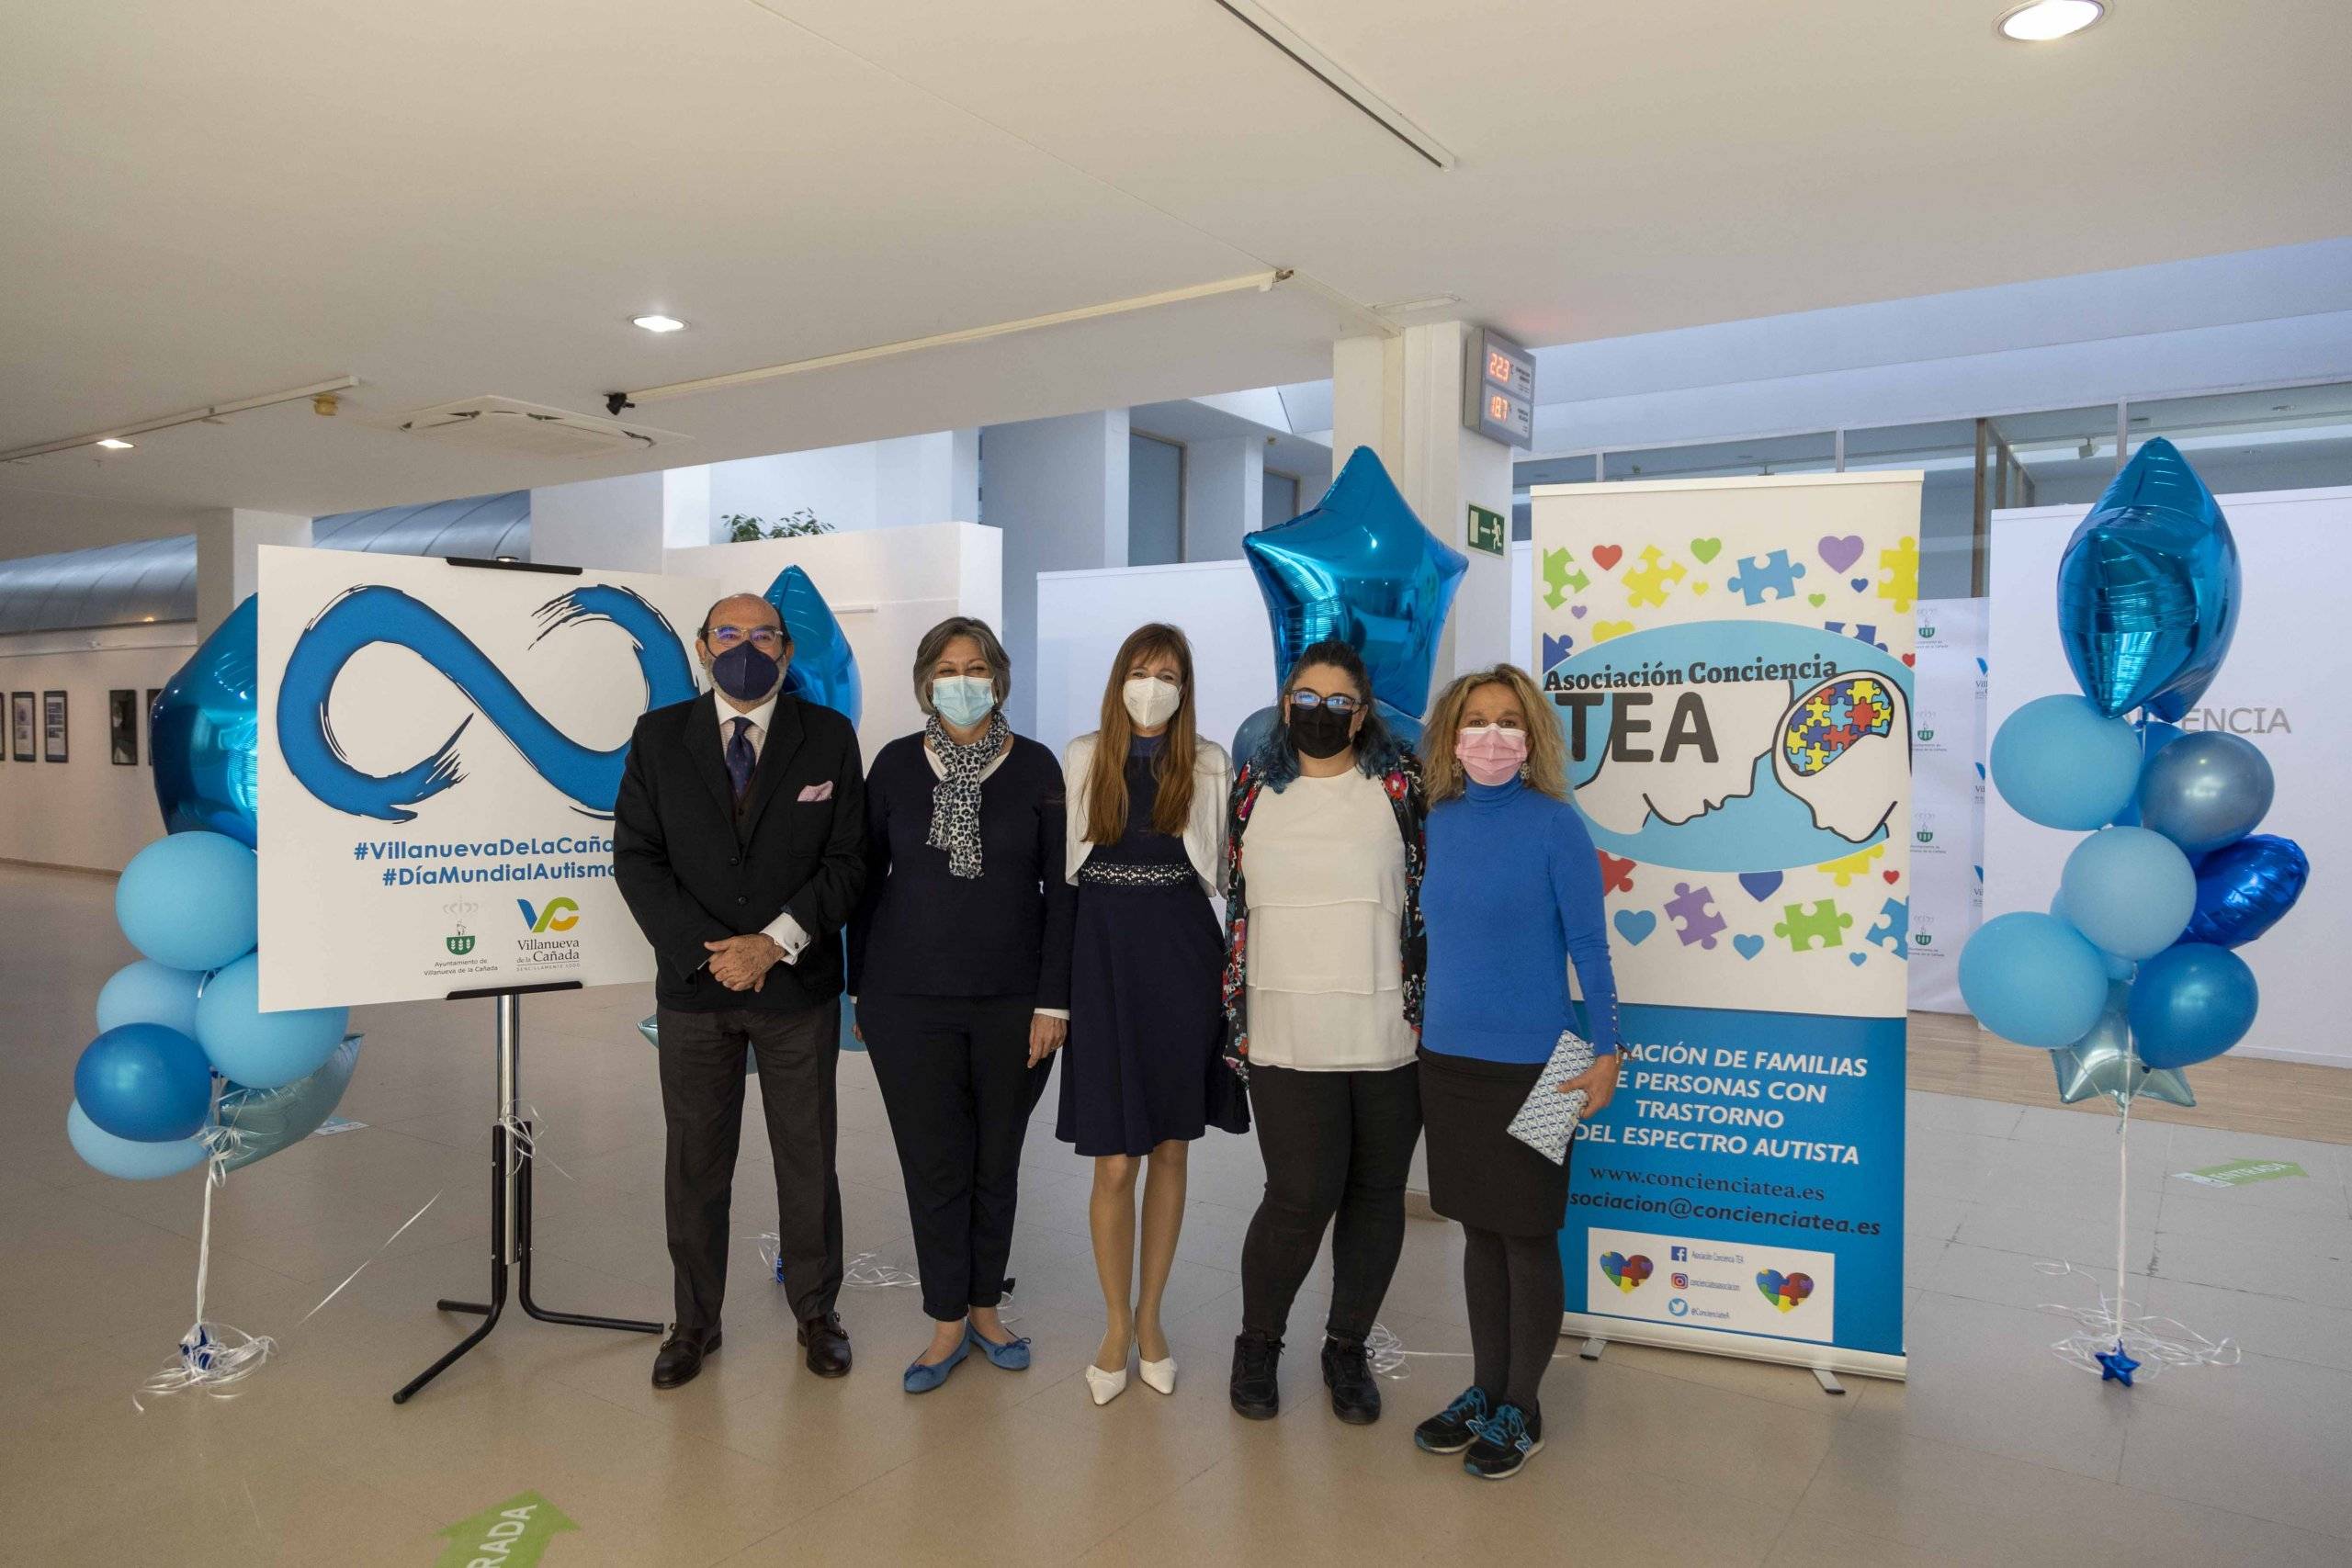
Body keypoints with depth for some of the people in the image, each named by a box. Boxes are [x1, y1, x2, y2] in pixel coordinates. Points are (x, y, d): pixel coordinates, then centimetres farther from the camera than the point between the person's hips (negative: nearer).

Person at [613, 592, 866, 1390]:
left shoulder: (829, 737, -1)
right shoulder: (659, 736, 1)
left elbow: (847, 861, -4)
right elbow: (636, 856, -3)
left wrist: (774, 943, -15)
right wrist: (705, 953, -13)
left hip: (799, 985, 0)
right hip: (694, 984, 1)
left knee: (808, 1156, 10)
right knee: (695, 1160, 10)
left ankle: (816, 1310, 27)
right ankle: (696, 1320, 27)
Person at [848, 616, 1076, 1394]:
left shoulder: (1035, 767, -2)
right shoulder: (895, 764, 1)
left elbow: (1061, 889, -1)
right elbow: (868, 880, 6)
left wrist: (1054, 1001, -6)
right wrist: (860, 988, 5)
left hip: (1014, 1002, 0)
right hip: (909, 1001, 0)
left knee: (997, 1161, 11)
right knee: (935, 1163, 6)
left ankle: (984, 1307, 29)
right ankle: (948, 1322, 21)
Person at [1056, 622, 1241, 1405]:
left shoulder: (1210, 766, 3)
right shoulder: (1082, 760, 3)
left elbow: (1224, 870, 8)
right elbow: (1063, 868, 6)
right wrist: (1057, 979, 1)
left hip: (1183, 963, 1)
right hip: (1104, 960, -1)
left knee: (1169, 1149, 11)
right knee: (1115, 1162, 0)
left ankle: (1150, 1316, 28)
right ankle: (1117, 1326, 20)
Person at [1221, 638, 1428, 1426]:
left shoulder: (1400, 782, 2)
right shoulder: (1254, 788, 7)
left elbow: (1431, 895, 4)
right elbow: (1236, 906, 12)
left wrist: (1432, 1008, 0)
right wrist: (1234, 1019, 10)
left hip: (1388, 1033, 0)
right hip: (1288, 1038, 0)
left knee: (1376, 1194, 9)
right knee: (1300, 1198, -4)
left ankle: (1347, 1347, 30)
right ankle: (1257, 1344, 21)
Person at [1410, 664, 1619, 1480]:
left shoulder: (1555, 824, -11)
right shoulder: (1441, 822, 4)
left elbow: (1588, 946, -8)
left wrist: (1607, 1052, -10)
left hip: (1527, 1064, -5)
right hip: (1447, 1058, 5)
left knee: (1527, 1237, 7)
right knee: (1478, 1230, 16)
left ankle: (1520, 1409, 23)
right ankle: (1485, 1390, 31)